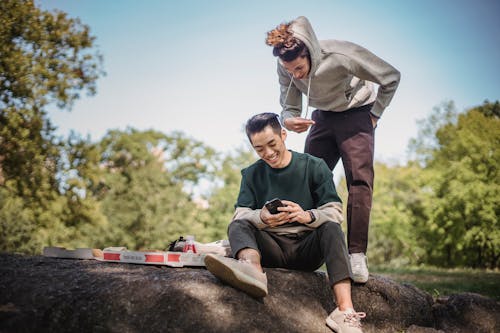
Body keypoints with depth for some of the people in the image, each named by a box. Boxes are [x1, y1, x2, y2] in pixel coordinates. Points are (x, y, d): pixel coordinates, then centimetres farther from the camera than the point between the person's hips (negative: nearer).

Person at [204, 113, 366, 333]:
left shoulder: (314, 166, 4)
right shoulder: (251, 174, 10)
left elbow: (335, 211, -4)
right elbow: (240, 215, -3)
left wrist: (308, 216, -26)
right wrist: (261, 217, -27)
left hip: (307, 248, -1)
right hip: (271, 247, 2)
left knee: (331, 227, -29)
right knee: (237, 226, -21)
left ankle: (345, 310, -44)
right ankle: (253, 270, -56)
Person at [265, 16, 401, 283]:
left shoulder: (340, 57, -33)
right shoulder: (286, 68, -19)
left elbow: (391, 78, -20)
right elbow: (290, 108, -8)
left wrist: (374, 116, -12)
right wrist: (289, 121, -33)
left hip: (356, 115, -5)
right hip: (323, 118, 5)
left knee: (359, 180, -19)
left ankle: (356, 255, -20)